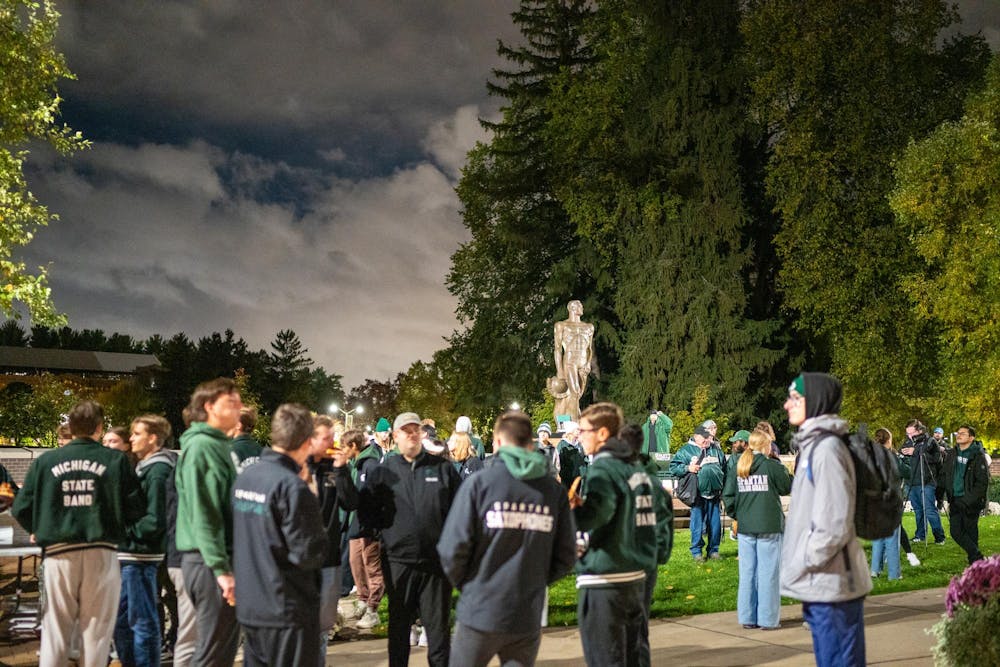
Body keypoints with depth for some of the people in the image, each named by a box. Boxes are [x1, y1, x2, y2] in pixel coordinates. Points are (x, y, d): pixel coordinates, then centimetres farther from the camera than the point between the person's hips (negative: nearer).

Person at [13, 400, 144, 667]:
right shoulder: (116, 460, -1)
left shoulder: (45, 461, 3)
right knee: (97, 630, 6)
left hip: (59, 554, 1)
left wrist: (40, 531, 22)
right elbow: (135, 509, -4)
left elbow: (21, 509, 3)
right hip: (101, 554, -1)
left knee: (55, 630, 8)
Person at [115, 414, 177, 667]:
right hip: (130, 555, 10)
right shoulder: (145, 468, 16)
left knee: (142, 622, -2)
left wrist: (123, 530, -12)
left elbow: (155, 522, -21)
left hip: (141, 556, -10)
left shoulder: (157, 472, -15)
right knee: (121, 620, 17)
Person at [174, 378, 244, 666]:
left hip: (216, 558, 10)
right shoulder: (201, 447, -14)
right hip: (210, 561, -10)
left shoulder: (218, 445, 16)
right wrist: (221, 568, -23)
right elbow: (203, 515, -20)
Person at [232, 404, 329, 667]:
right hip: (287, 611, -8)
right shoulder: (293, 487, -20)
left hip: (249, 606, 8)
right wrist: (322, 535, 0)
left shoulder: (245, 476, 5)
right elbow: (309, 555, -20)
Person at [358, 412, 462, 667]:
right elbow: (365, 511, 7)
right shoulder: (383, 471, 5)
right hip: (398, 561, 1)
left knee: (438, 625, 5)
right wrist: (387, 528, -1)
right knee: (399, 625, 12)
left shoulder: (443, 468, 4)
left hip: (436, 560, -1)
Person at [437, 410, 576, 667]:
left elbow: (453, 548, -12)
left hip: (480, 610, -2)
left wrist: (465, 584, 7)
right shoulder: (554, 490, 1)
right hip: (528, 616, 2)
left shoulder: (478, 482, -8)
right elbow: (566, 555, 2)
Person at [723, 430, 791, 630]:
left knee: (747, 572, 10)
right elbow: (786, 487, 3)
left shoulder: (738, 467, 4)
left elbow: (728, 494, 2)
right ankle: (768, 619, 5)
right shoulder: (772, 466, -9)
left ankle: (747, 617, 15)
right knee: (768, 572, 2)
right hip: (769, 526, -4)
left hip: (745, 527, 4)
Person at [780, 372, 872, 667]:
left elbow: (833, 525, -22)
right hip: (820, 586, 10)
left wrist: (799, 565, -14)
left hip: (831, 586, -10)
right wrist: (797, 566, 14)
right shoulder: (812, 446, 14)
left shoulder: (826, 448, -16)